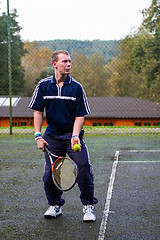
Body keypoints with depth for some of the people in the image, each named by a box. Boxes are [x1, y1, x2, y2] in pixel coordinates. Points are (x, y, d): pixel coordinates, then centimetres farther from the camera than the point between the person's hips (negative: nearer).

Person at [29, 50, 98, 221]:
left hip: (72, 134, -1)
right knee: (50, 173, 0)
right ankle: (55, 205, 23)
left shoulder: (76, 87, -3)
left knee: (84, 167, -13)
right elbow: (38, 112, 4)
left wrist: (75, 135, -18)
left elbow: (80, 115, -3)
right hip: (52, 137, 1)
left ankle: (88, 206, 2)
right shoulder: (43, 85, 1)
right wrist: (38, 136, -5)